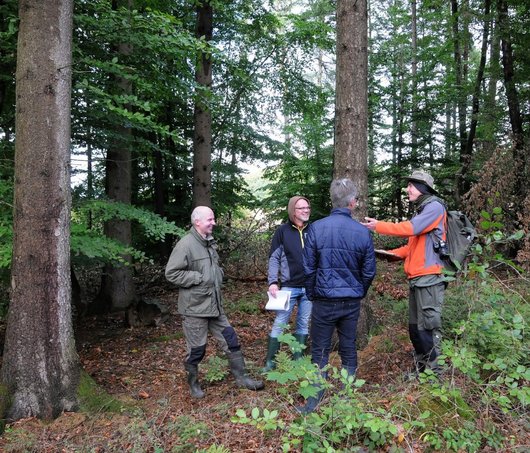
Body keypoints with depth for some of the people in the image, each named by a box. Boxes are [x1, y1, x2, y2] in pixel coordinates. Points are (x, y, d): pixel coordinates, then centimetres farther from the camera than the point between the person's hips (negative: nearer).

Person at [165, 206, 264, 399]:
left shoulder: (209, 242, 11)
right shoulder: (185, 245, -17)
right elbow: (172, 273, -20)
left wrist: (218, 275, 7)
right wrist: (199, 278, -20)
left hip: (214, 304, 8)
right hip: (194, 307, -8)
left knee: (230, 339, 11)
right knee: (196, 348, 5)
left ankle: (241, 376, 23)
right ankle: (193, 382, 27)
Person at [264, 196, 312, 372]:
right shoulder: (283, 231, -3)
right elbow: (274, 258, -3)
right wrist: (273, 282, -12)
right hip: (289, 286, -3)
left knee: (304, 324, 10)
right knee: (279, 324, 0)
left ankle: (298, 359, 22)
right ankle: (270, 361, 9)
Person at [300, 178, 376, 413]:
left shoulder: (317, 228, -10)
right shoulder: (363, 232, -5)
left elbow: (309, 268, -4)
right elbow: (369, 271, 3)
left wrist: (312, 295, 11)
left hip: (324, 301, -2)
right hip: (352, 302, 2)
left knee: (320, 352, 8)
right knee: (348, 351, 14)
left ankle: (315, 400, 10)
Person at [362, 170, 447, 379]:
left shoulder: (435, 207, -7)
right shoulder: (421, 210, 22)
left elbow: (411, 228, -20)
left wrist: (378, 226, -16)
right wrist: (392, 253, 9)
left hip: (429, 277, -9)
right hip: (416, 278, 10)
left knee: (428, 326, -7)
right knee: (415, 327, 14)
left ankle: (435, 374, -1)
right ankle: (420, 369, 24)